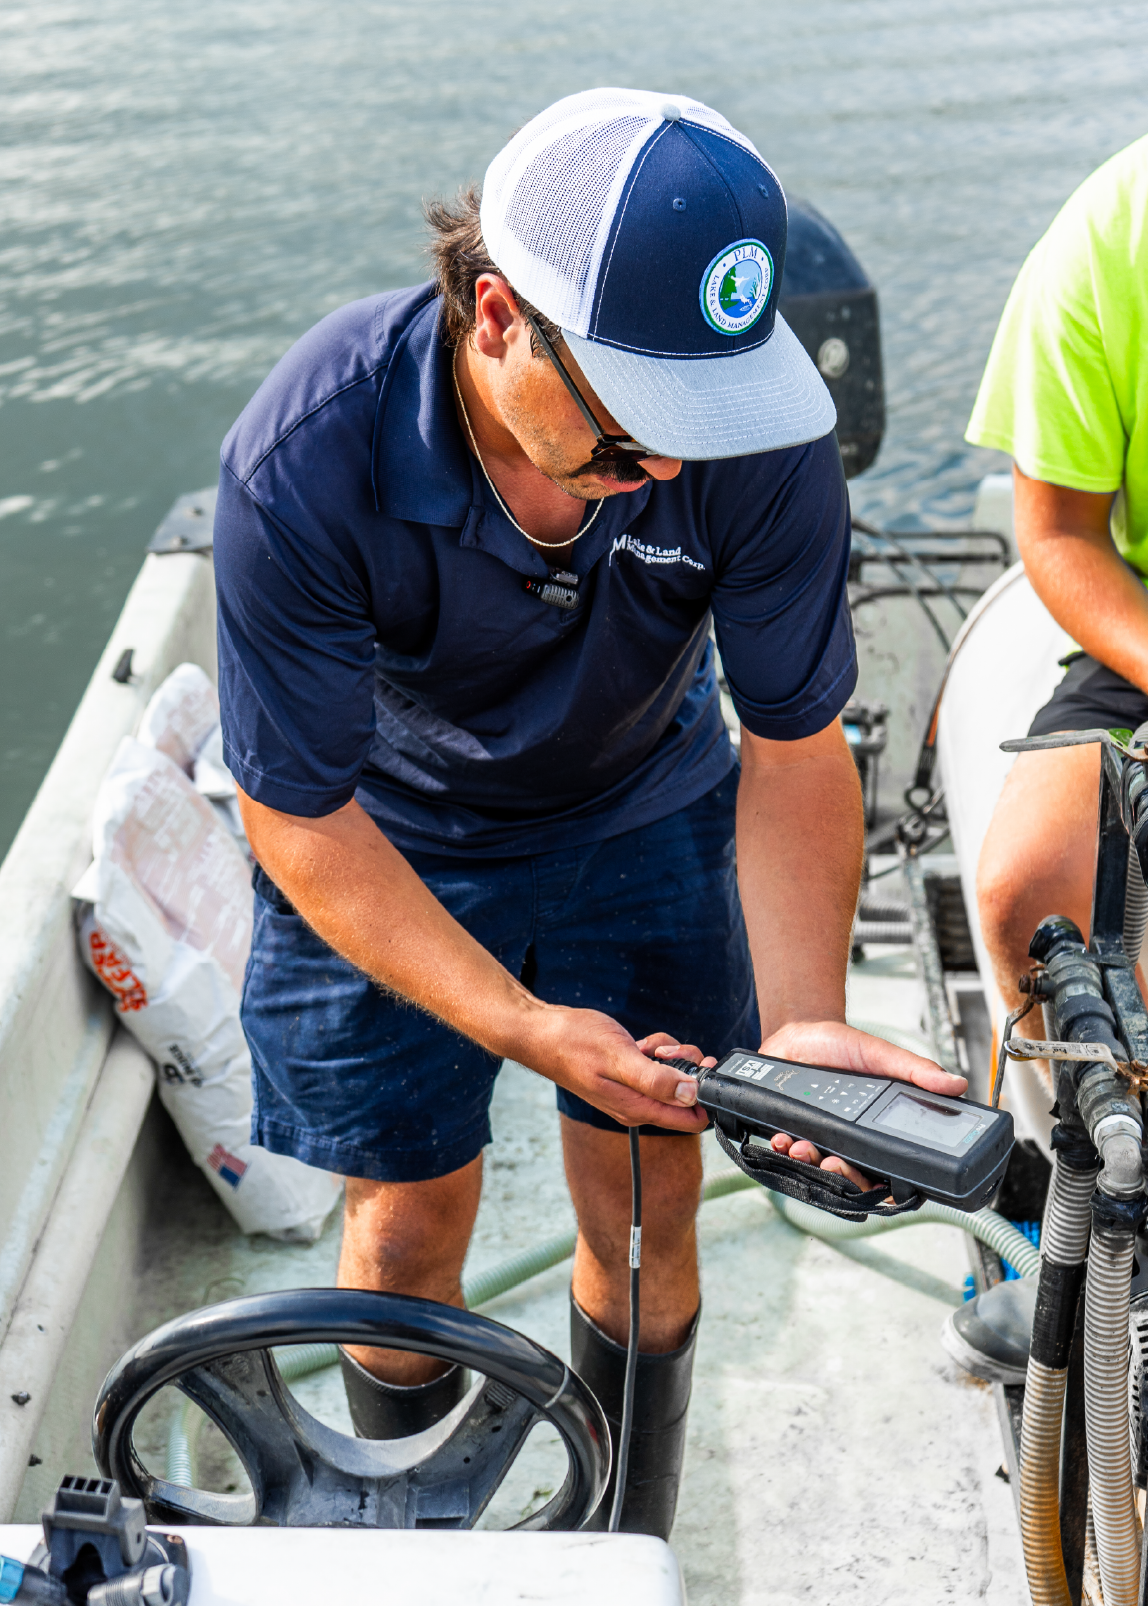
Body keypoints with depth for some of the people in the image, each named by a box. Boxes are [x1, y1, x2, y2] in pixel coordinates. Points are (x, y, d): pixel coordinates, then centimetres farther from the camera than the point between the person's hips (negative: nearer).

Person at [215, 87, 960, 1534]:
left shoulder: (759, 437, -28)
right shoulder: (305, 461, -34)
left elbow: (796, 748, -17)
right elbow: (298, 815, -24)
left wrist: (803, 1021, -30)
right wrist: (520, 1022, -32)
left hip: (639, 810, 2)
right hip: (390, 838, -1)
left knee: (646, 1223, 7)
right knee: (409, 1224, 6)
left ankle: (631, 1533, 36)